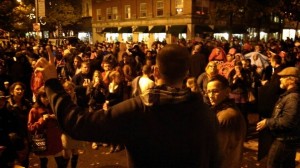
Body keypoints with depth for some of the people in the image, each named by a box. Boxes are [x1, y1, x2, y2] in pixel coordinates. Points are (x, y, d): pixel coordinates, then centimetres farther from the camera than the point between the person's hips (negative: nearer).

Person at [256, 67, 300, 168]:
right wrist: (269, 121, 6)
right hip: (286, 138, 10)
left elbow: (287, 122, -31)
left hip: (284, 139, -10)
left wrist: (267, 123, -21)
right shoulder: (288, 94, 11)